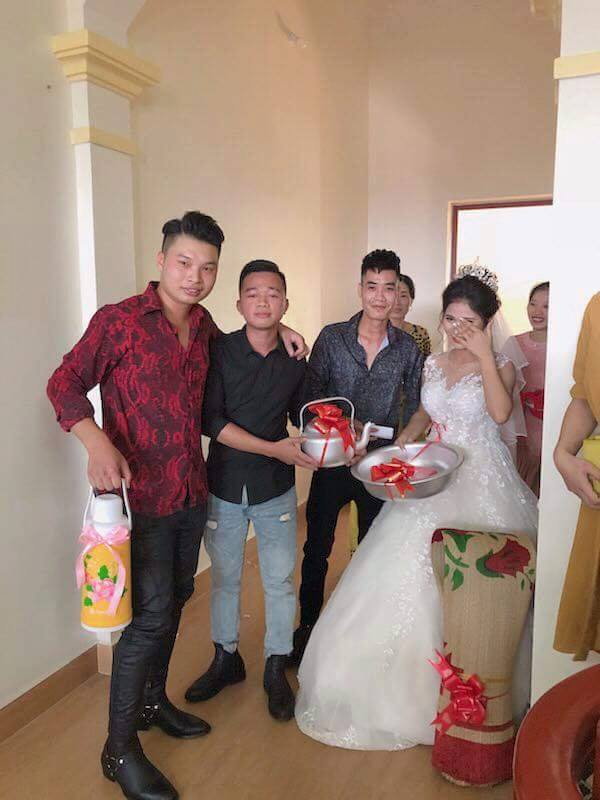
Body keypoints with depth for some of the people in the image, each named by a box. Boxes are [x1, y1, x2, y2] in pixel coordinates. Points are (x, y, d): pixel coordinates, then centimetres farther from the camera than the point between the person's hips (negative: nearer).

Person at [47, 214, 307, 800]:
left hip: (192, 489, 7)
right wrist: (95, 440, -28)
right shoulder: (118, 319, -11)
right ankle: (119, 747, 17)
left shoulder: (203, 326, 6)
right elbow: (65, 383, -9)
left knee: (175, 598, 18)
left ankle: (152, 700, 41)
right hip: (141, 493, -6)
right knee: (151, 611, -3)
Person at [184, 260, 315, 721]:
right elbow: (211, 420, -16)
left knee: (280, 580, 9)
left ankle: (276, 669, 31)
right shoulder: (219, 351, -9)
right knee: (225, 577, 15)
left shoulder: (296, 362, -2)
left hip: (275, 490, 1)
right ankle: (226, 659, 38)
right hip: (224, 486, 0)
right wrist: (274, 448, -21)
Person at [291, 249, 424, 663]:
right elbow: (310, 397, -6)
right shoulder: (332, 337, -6)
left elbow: (413, 409, 4)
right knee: (317, 547, 11)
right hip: (332, 461, -1)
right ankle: (308, 624, 32)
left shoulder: (409, 349, -2)